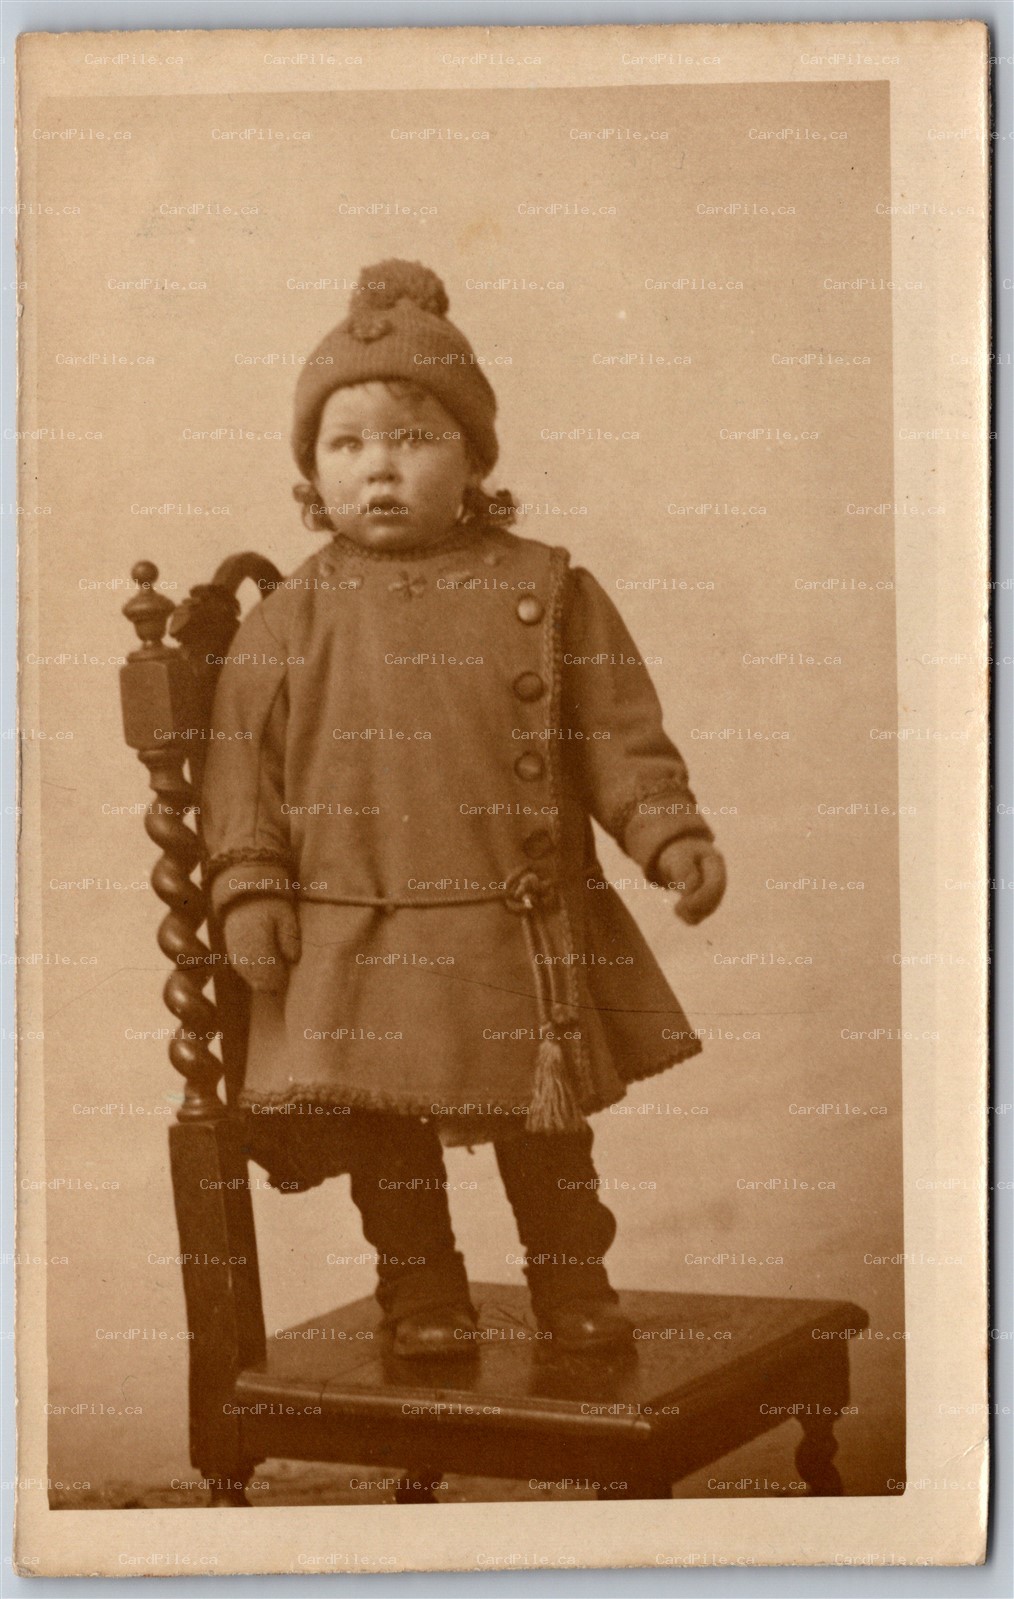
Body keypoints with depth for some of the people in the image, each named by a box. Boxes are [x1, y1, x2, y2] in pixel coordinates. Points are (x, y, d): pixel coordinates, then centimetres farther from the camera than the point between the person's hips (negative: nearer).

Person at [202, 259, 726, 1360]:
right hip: (358, 938, 0)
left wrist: (672, 835, -7)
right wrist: (248, 881, -5)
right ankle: (421, 1286, 26)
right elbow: (241, 754, 3)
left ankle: (571, 1276, 29)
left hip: (526, 934, 0)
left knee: (545, 1125, 10)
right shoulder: (292, 619, 2)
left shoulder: (545, 590, 1)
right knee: (386, 1126, 7)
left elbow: (618, 733, 2)